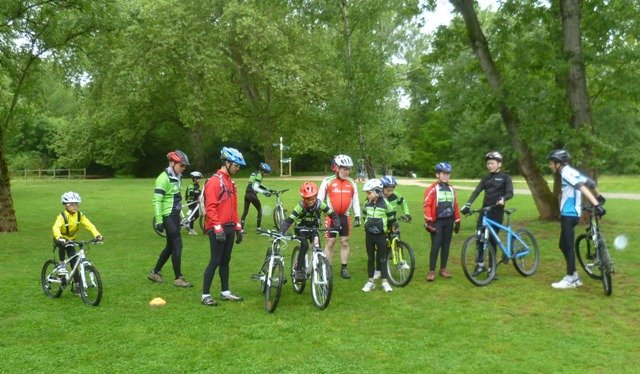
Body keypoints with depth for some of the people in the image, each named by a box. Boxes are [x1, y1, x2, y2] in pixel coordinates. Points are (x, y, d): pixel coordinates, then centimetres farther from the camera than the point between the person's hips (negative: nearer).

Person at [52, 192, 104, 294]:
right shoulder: (62, 216, -27)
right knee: (62, 244, -38)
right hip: (61, 239, -4)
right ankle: (61, 264, -16)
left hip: (71, 239, 4)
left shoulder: (79, 215, -14)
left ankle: (76, 285, 8)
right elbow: (56, 227, -43)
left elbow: (89, 225, -22)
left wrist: (97, 235, -39)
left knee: (74, 261, -1)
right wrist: (59, 238, -63)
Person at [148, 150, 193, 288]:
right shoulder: (164, 178, -14)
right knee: (177, 246, -6)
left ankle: (155, 272, 28)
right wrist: (159, 221, -20)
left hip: (175, 216, 9)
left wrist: (181, 215, 21)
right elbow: (157, 200, -17)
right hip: (168, 216, -9)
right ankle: (178, 278, 3)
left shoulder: (177, 177, 13)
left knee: (170, 246, 15)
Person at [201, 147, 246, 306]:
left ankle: (225, 291, 22)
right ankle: (205, 295, 3)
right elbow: (210, 207, -19)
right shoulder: (214, 181, -12)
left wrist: (238, 228, 17)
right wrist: (218, 228, -22)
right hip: (218, 229, -8)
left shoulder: (230, 182, 15)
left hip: (229, 228, 8)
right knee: (215, 261, -5)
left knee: (225, 261, 13)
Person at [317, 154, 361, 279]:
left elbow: (355, 200, 9)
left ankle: (344, 269, 16)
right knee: (330, 243, 1)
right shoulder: (327, 181, -5)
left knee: (345, 242, 7)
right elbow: (319, 199, -2)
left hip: (345, 217, 3)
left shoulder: (352, 183, 5)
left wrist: (357, 217, 4)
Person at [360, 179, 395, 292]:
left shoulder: (385, 203, -10)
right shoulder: (367, 203, -1)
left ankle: (385, 282, 10)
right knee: (370, 257, 9)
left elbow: (391, 217, 3)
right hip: (369, 234, 3)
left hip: (381, 234, -3)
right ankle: (370, 281, 16)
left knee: (382, 258, 3)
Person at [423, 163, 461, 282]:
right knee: (436, 246, -7)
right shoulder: (432, 189, -8)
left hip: (449, 221, 5)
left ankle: (443, 269, 20)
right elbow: (427, 205, -11)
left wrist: (457, 222, 13)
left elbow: (455, 205, 14)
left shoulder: (451, 189, 10)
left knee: (446, 245, 9)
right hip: (437, 222, -5)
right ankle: (431, 271, -1)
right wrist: (428, 222, -15)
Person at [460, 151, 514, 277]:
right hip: (484, 210, 4)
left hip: (497, 212, -4)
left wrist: (503, 199, -33)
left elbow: (510, 193, -11)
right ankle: (480, 264, 9)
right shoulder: (486, 178, 13)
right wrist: (467, 204, -12)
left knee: (492, 239, 0)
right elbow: (476, 191, 2)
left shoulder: (505, 177, 1)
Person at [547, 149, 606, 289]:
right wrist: (598, 196, 40)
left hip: (569, 214, -10)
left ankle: (570, 279, 2)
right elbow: (590, 183, 24)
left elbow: (581, 187, -24)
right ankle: (574, 277, 20)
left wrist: (596, 204, -34)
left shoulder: (566, 172, -13)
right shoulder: (571, 172, 16)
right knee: (563, 245, 14)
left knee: (568, 246, -4)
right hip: (570, 213, 10)